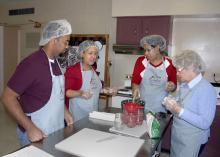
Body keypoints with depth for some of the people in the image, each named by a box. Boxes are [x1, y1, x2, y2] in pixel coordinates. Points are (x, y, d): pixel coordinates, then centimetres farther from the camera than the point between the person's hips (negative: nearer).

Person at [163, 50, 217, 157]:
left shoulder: (207, 90, -23)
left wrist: (179, 110, -32)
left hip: (192, 142, -7)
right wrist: (172, 105, -10)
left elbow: (205, 123, -27)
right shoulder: (184, 85, -1)